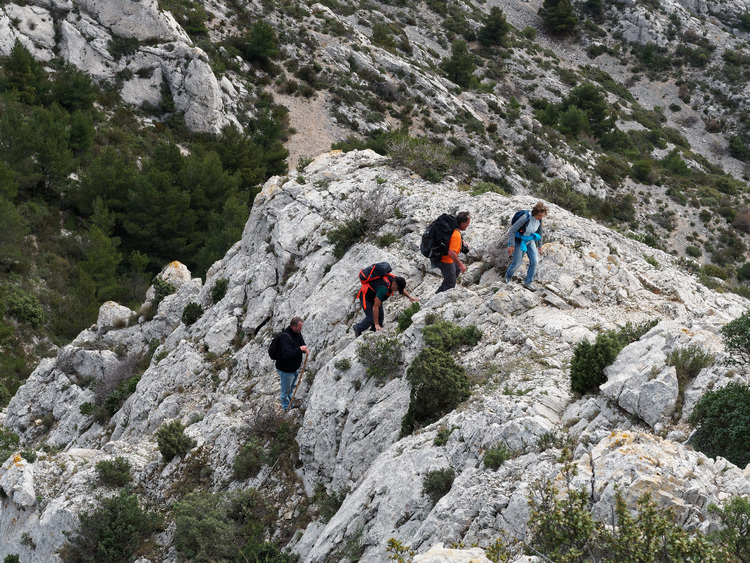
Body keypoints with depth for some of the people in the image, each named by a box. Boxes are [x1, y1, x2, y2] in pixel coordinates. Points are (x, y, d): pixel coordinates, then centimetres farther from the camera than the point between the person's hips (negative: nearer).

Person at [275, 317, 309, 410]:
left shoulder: (297, 333, -4)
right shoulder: (285, 337, -32)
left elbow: (302, 344, 10)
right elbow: (287, 354, -40)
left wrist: (305, 349, -14)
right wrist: (300, 349, -38)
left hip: (295, 367, 9)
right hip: (285, 369, -9)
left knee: (292, 386, 28)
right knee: (286, 389, 11)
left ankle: (291, 402, 48)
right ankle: (286, 407, 30)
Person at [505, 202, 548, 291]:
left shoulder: (539, 219, -11)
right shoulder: (525, 218, -32)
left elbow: (539, 232, 9)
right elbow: (512, 230, -26)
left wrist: (540, 245, 16)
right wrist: (511, 245, -26)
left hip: (530, 241, 6)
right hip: (519, 241, -6)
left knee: (534, 261, -4)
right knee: (517, 263, -1)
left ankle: (528, 282, 10)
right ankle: (508, 277, 32)